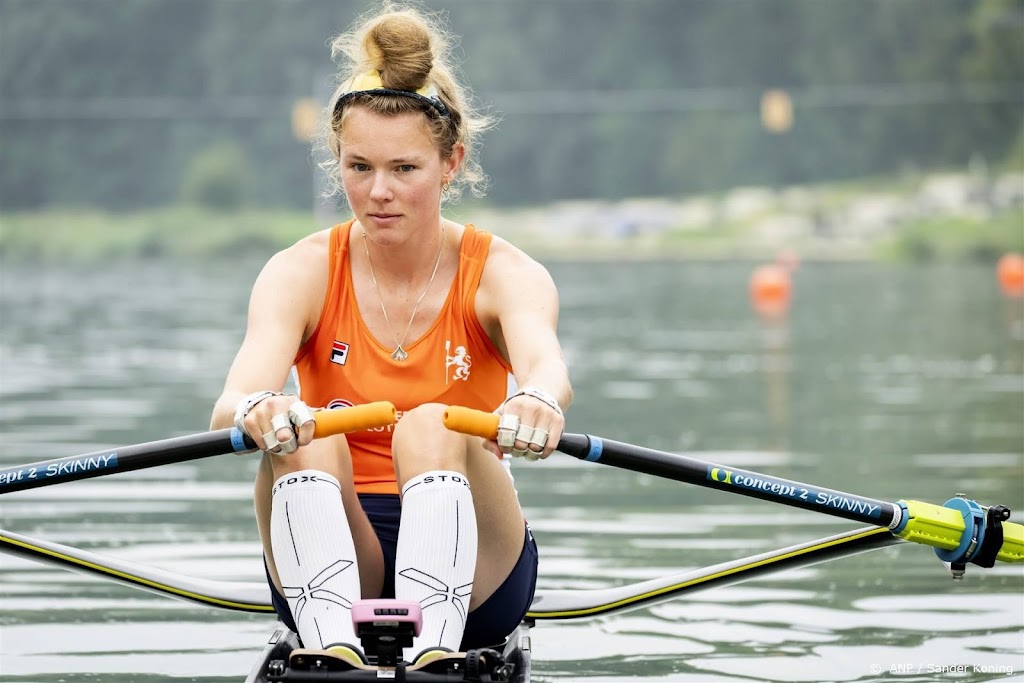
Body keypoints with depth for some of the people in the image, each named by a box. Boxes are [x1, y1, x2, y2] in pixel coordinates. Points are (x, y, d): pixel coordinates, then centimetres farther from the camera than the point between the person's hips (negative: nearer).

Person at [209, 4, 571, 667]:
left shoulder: (504, 274, -4)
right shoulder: (301, 273, -2)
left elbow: (547, 365, -29)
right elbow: (232, 403, -22)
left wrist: (539, 399, -55)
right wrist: (254, 411, -49)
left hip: (471, 575, -1)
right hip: (328, 567, 1)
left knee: (433, 428, -31)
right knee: (303, 434, -29)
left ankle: (437, 646, -53)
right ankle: (332, 643, -51)